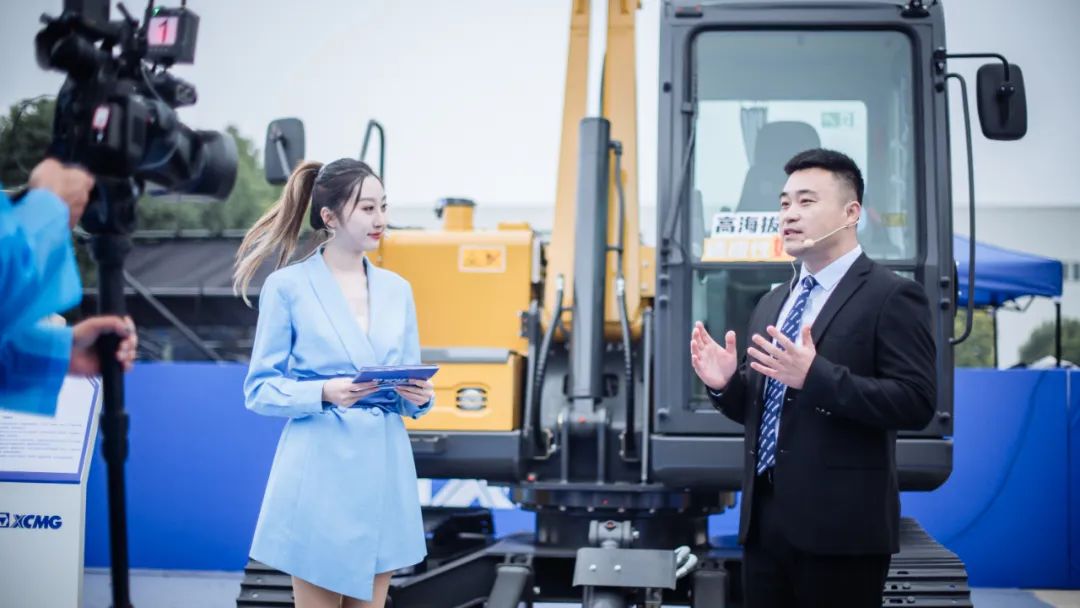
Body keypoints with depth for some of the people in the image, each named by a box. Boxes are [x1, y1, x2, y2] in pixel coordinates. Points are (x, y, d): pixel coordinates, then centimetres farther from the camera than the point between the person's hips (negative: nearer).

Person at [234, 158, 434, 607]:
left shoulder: (396, 289, 9)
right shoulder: (287, 286, -5)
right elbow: (260, 391, -5)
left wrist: (419, 396, -8)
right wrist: (324, 392, -21)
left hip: (384, 467, 5)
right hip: (320, 471, -5)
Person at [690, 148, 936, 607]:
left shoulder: (891, 296, -7)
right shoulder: (772, 304, 16)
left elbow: (917, 403, -16)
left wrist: (815, 376, -25)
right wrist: (726, 383, 0)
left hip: (840, 524, -7)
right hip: (764, 520, 7)